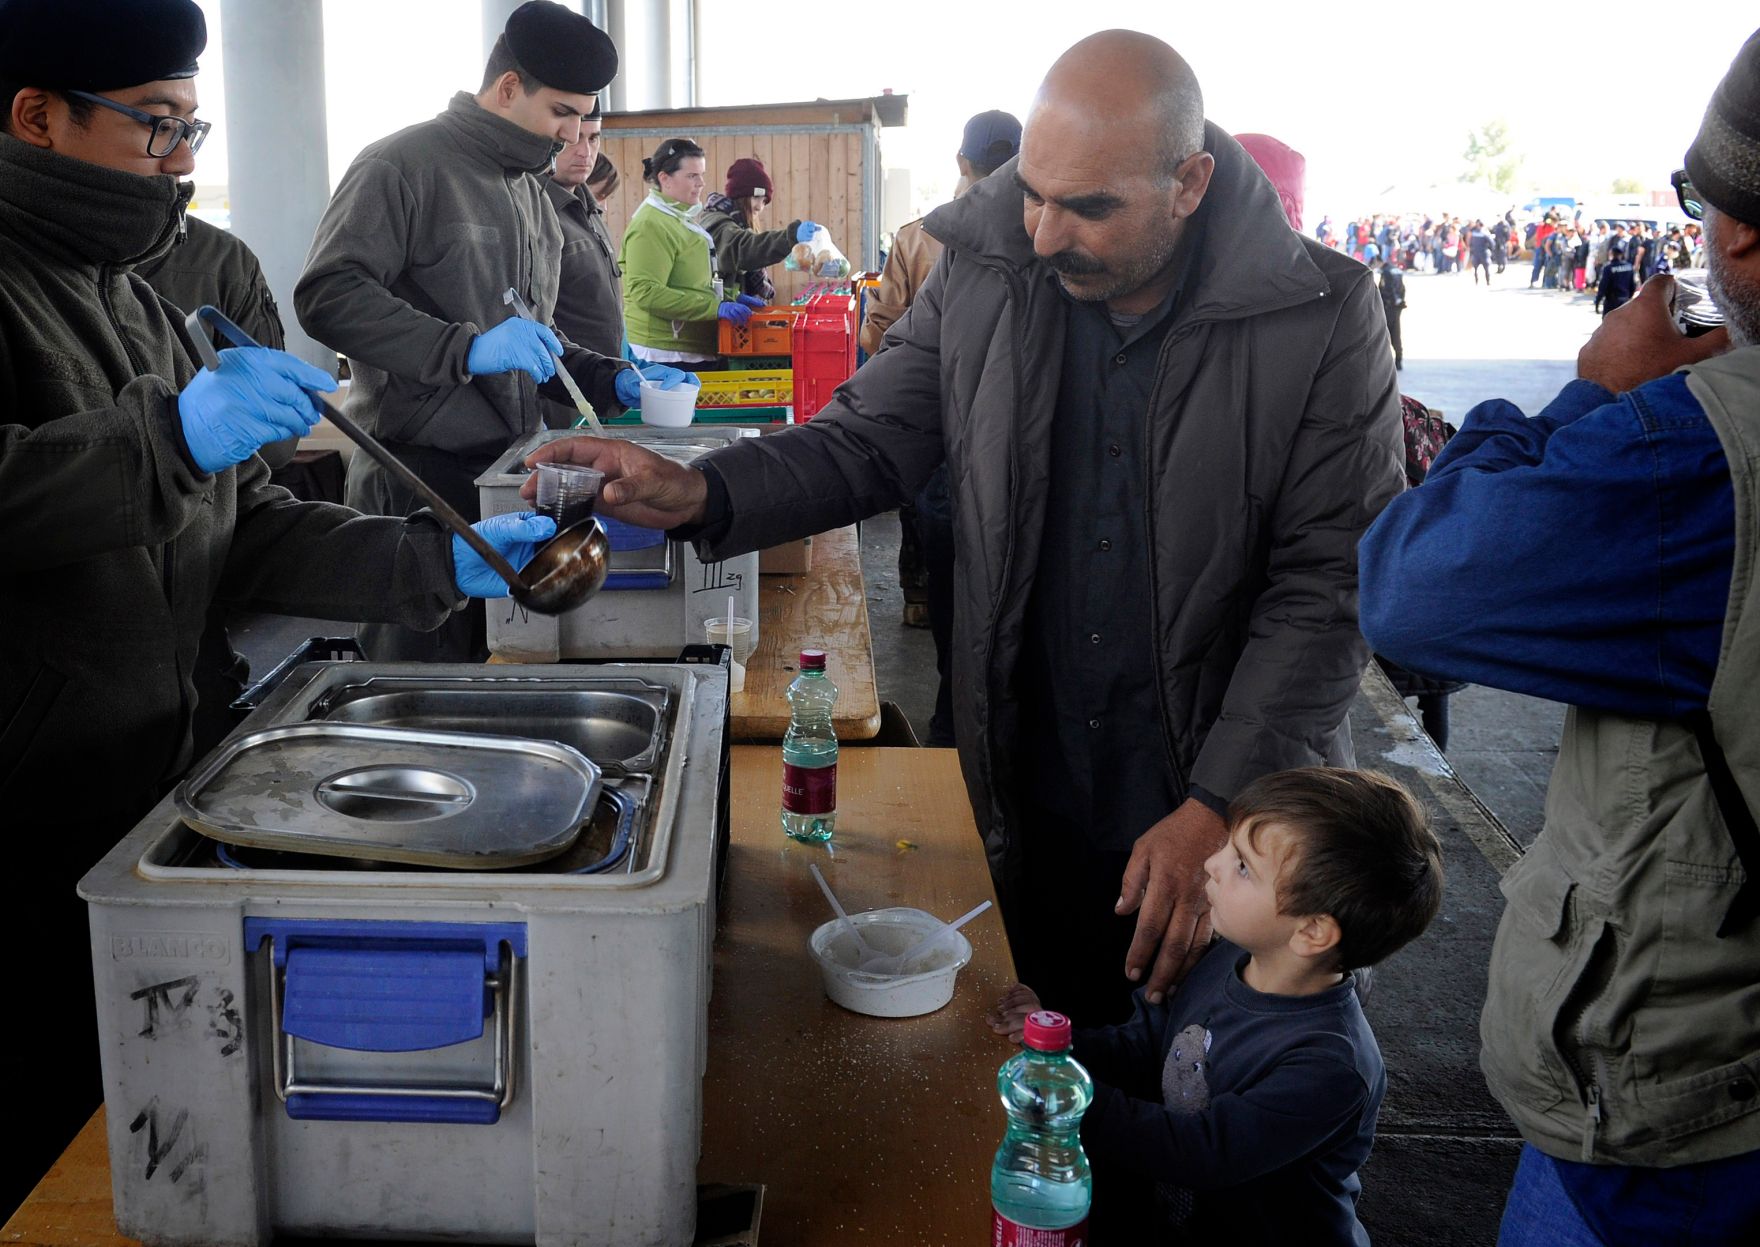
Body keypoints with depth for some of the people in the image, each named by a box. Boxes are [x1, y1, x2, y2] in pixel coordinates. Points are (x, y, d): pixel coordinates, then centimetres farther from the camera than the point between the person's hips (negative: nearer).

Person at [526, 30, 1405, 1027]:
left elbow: (1331, 581, -13)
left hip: (1239, 805, -2)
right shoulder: (983, 277, -5)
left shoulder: (1325, 318, -14)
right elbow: (870, 440, 2)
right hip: (1034, 791, 2)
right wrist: (700, 494, -18)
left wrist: (1217, 807, -18)